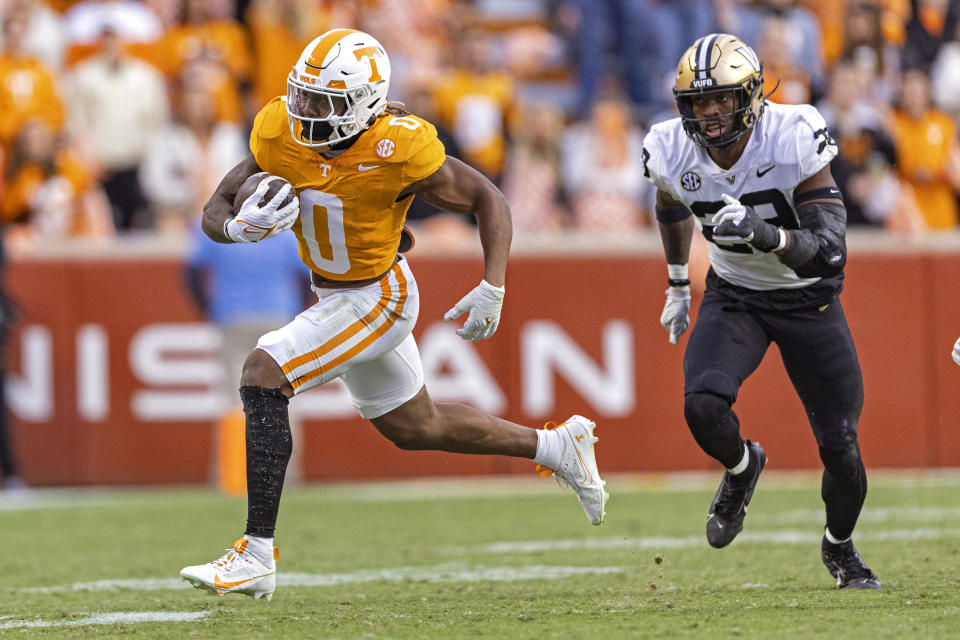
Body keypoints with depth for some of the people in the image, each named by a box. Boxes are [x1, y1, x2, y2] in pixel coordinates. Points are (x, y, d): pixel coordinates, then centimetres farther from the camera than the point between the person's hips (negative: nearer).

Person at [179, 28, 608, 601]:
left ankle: (257, 556, -22)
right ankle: (558, 447, 43)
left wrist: (493, 289, -24)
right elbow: (216, 212, -7)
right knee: (415, 427, 23)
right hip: (334, 297, 8)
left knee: (263, 377, -23)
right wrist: (241, 227, -31)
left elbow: (488, 199, -14)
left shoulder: (397, 152, -27)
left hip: (380, 298, -8)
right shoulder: (282, 137, -13)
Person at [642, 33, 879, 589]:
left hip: (808, 298, -2)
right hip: (734, 294, 2)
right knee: (703, 404, -26)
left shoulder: (795, 140, -29)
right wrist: (678, 284, 18)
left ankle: (840, 547, 30)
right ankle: (741, 468, 11)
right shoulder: (673, 153, -17)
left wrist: (768, 234, -50)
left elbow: (830, 252, -33)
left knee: (841, 447, -3)